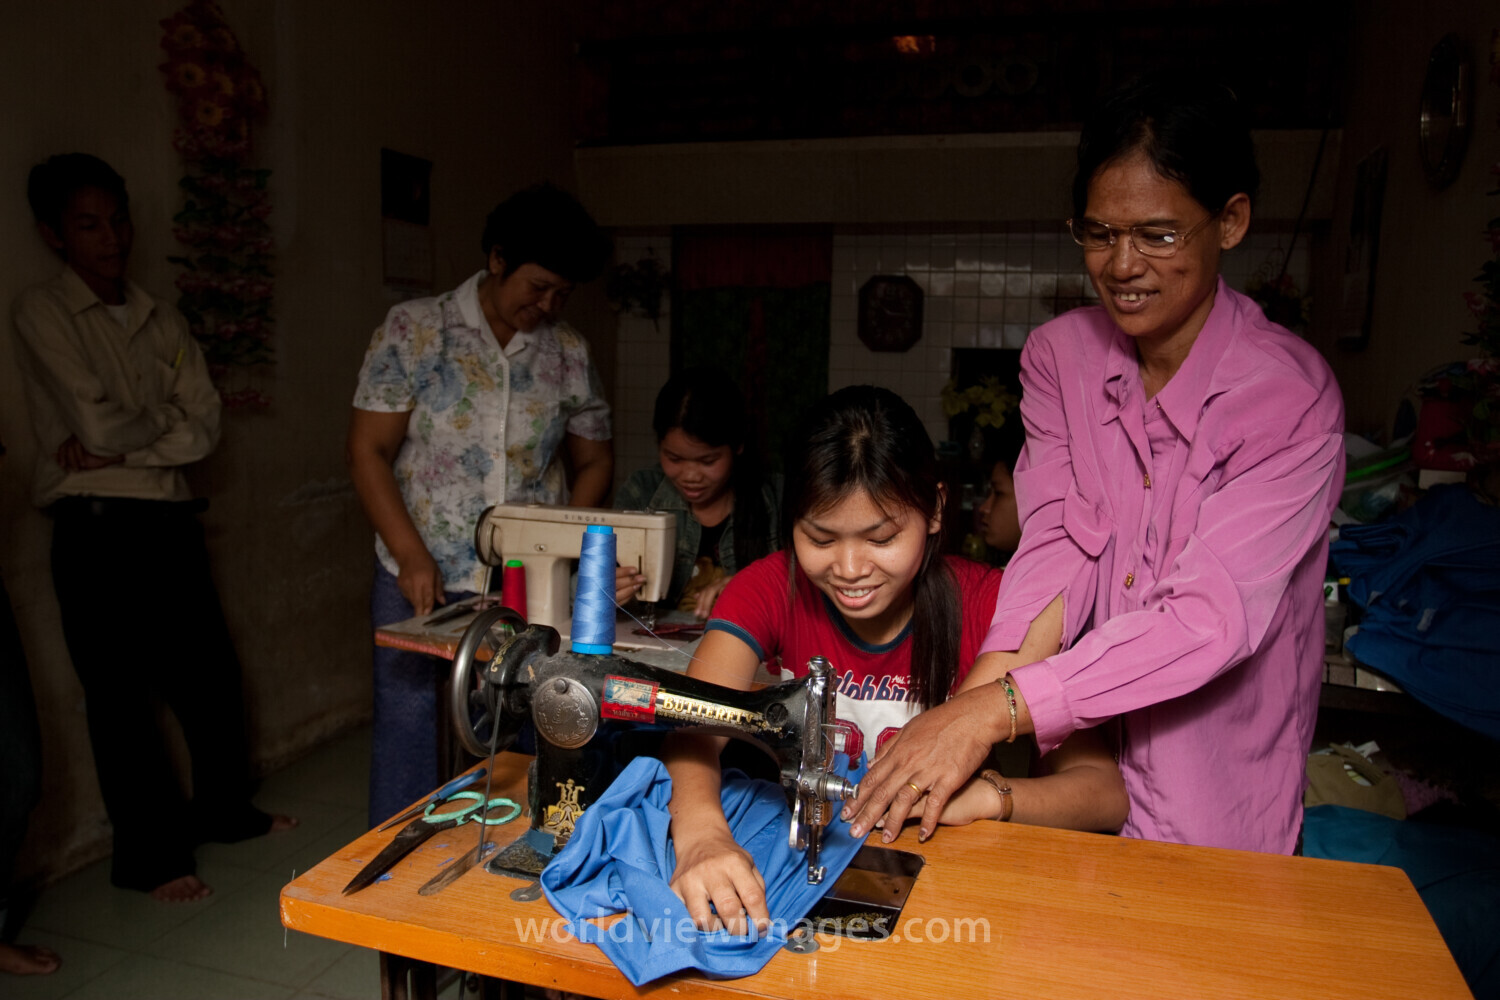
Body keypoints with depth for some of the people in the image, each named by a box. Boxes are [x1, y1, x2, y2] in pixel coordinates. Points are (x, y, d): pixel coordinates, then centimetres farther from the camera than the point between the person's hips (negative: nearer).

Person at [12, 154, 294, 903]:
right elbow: (96, 422, -16)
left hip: (169, 518, 5)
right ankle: (149, 856, 16)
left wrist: (117, 448, -10)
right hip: (96, 526, -5)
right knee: (120, 695, 3)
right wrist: (163, 424, 1)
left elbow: (205, 428, 1)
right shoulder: (41, 312, -4)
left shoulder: (161, 321, 12)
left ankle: (224, 809, 33)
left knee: (209, 672, 13)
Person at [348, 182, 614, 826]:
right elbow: (368, 451, -4)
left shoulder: (569, 353, 6)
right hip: (420, 579, -2)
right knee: (407, 732, 6)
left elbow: (594, 461, 13)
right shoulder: (413, 330, -2)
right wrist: (412, 556, -13)